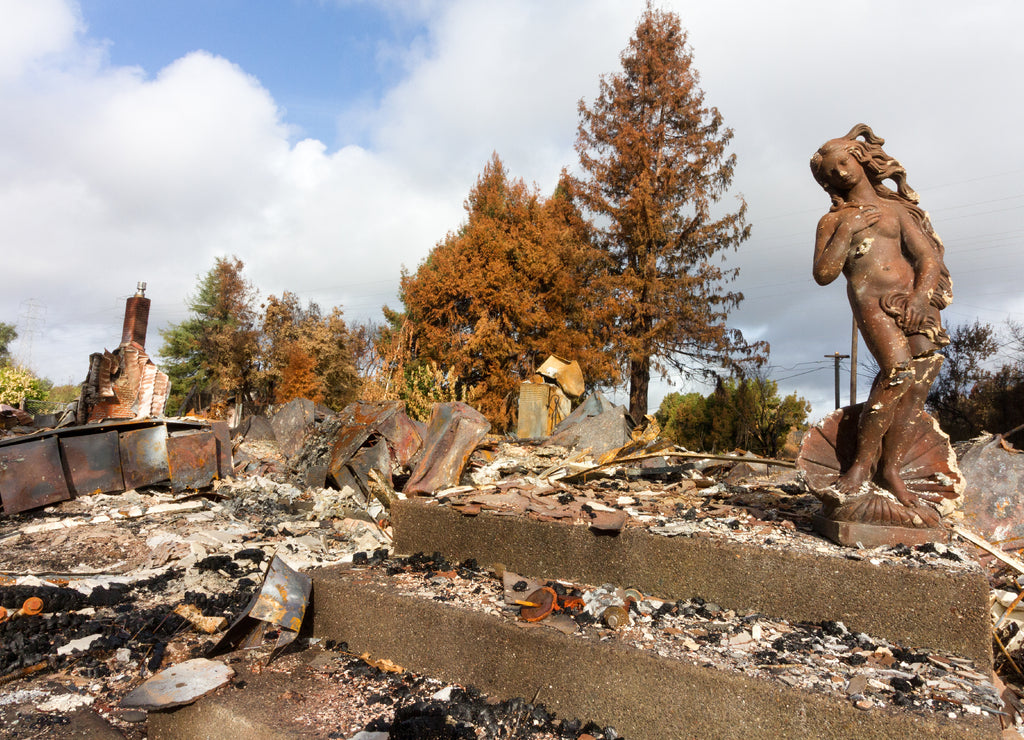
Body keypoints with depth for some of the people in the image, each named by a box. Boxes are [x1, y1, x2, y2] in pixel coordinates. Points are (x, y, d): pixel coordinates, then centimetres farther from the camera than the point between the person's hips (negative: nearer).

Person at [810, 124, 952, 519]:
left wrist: (920, 295, -8)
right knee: (898, 369, -27)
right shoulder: (833, 220, 15)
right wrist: (847, 230, -5)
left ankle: (890, 468, -7)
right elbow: (823, 273, 1)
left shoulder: (897, 209, 21)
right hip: (871, 297, -3)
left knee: (922, 378, -13)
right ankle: (861, 462, -21)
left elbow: (928, 257, 10)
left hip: (915, 297, 4)